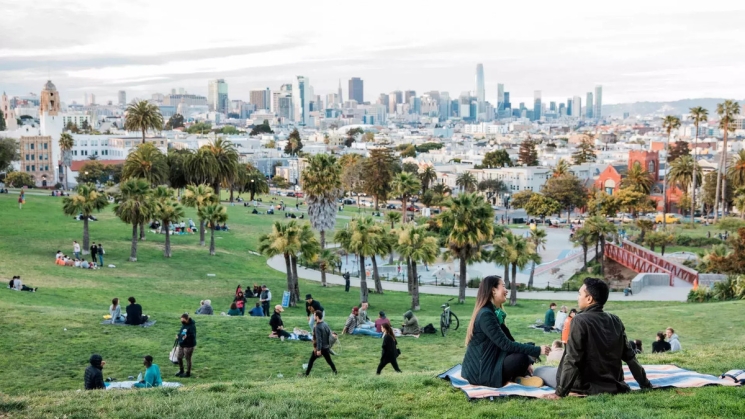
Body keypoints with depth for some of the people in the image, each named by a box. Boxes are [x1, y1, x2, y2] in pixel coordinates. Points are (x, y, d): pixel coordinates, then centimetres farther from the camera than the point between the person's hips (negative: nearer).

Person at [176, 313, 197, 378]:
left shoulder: (192, 326, -21)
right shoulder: (183, 324, 5)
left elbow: (193, 335, -26)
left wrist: (187, 336, -40)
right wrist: (178, 336, 1)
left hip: (189, 345, -9)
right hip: (181, 344, 9)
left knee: (188, 359, 4)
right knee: (179, 357, 16)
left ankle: (188, 373, 18)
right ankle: (181, 370, 37)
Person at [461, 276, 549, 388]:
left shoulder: (495, 312, 12)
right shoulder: (486, 315, -20)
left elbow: (509, 340, 11)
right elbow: (505, 345, -23)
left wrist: (527, 362, 1)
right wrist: (537, 350, -19)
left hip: (487, 365, 10)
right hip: (479, 372, -10)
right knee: (521, 357, -23)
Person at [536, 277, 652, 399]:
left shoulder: (580, 321, -19)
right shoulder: (615, 321, 1)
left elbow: (572, 360, -23)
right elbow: (629, 356, 5)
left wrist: (560, 392, -21)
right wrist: (645, 384, 14)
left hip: (587, 386, -7)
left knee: (539, 371, 8)